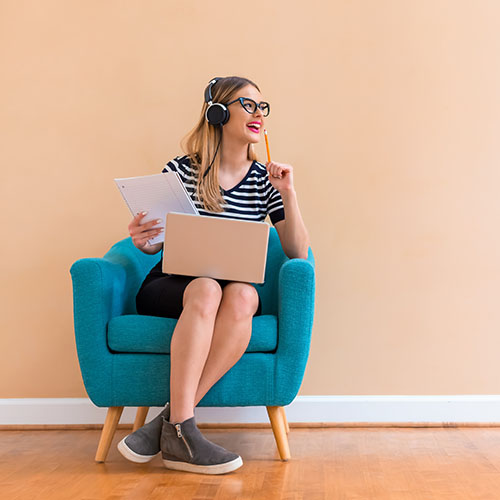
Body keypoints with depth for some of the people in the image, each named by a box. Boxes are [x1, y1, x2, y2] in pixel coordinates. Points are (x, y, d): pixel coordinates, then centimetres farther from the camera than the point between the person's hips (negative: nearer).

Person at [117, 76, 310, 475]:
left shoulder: (264, 180, 7)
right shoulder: (182, 170, 1)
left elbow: (298, 254, 2)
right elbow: (156, 244, 7)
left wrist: (288, 195, -9)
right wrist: (142, 239, -18)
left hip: (235, 288, 2)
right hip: (169, 287, -2)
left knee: (243, 295, -34)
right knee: (206, 290, -36)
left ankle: (169, 421, -30)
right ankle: (181, 430, -36)